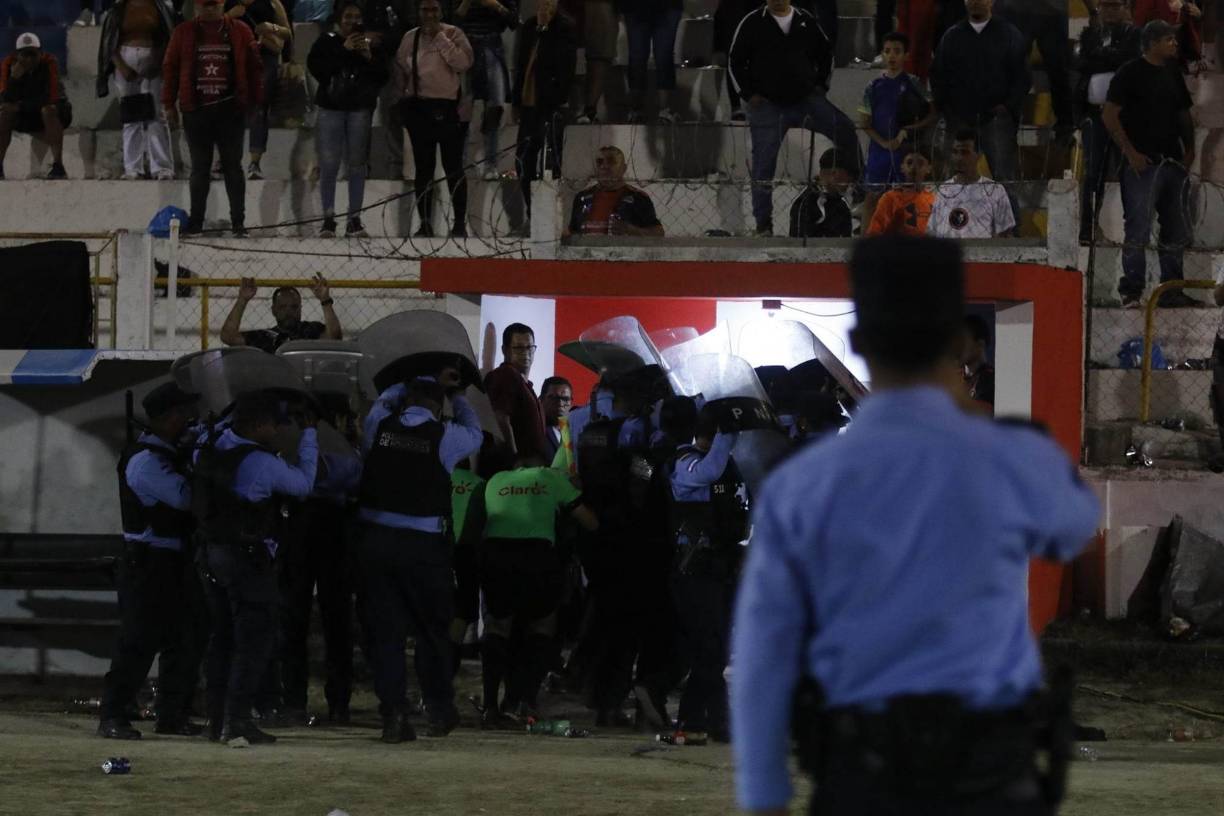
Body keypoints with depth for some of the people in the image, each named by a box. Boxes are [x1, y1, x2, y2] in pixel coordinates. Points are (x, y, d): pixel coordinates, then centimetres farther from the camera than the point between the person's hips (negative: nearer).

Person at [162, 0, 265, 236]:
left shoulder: (240, 32, 5)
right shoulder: (184, 33, 7)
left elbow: (254, 67, 6)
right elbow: (170, 67, 8)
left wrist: (256, 102, 2)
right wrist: (169, 104, 3)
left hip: (230, 110, -1)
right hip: (196, 110, 1)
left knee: (232, 166, 1)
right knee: (199, 167, 5)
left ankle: (238, 221, 4)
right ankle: (196, 220, 10)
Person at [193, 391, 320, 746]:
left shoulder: (211, 453, 4)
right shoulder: (261, 462, -18)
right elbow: (303, 483, -6)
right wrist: (309, 434, 5)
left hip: (213, 553, 8)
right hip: (248, 557, -8)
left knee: (223, 637, 16)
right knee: (254, 640, -5)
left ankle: (219, 720, 18)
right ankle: (236, 723, -12)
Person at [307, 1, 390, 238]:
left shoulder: (369, 44, 9)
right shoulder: (326, 43, 4)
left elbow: (383, 76, 6)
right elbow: (315, 67, -11)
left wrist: (369, 57, -10)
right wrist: (343, 51, -12)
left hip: (360, 109, 2)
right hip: (331, 107, -2)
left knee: (357, 164, 2)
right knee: (329, 164, -6)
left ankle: (354, 219, 6)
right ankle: (328, 218, -3)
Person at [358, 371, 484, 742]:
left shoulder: (380, 425, 1)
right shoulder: (444, 436, -6)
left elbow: (385, 399, 25)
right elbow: (474, 433, 17)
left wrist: (422, 386, 30)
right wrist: (454, 395, 29)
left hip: (376, 541, 2)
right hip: (424, 545, -2)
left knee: (385, 629, 5)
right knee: (432, 628, 13)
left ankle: (393, 715, -1)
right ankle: (440, 712, 22)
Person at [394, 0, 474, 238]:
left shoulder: (452, 34, -1)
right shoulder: (410, 38, 9)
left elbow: (463, 63, -15)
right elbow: (400, 68, 16)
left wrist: (440, 38, -15)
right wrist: (402, 96, 7)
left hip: (446, 107, -4)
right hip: (418, 107, 4)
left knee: (453, 168, -2)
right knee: (423, 168, 8)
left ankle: (460, 223, 2)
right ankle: (424, 223, 12)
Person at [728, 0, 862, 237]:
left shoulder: (807, 21, 5)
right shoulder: (753, 22, -2)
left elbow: (826, 52, 18)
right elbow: (735, 61, 3)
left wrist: (821, 85, 8)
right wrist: (749, 94, -3)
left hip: (806, 99, 2)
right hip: (767, 105, -2)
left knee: (845, 129, -14)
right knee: (764, 162, -5)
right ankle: (763, 224, 4)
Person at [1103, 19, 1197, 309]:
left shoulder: (1173, 73, 15)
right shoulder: (1130, 73, -5)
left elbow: (1184, 114, 24)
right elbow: (1109, 116, -9)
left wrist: (1189, 149, 9)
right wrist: (1130, 152, -14)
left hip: (1173, 162, 7)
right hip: (1143, 163, -7)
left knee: (1177, 231, 9)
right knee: (1138, 230, -8)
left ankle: (1171, 290, 17)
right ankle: (1131, 292, -4)